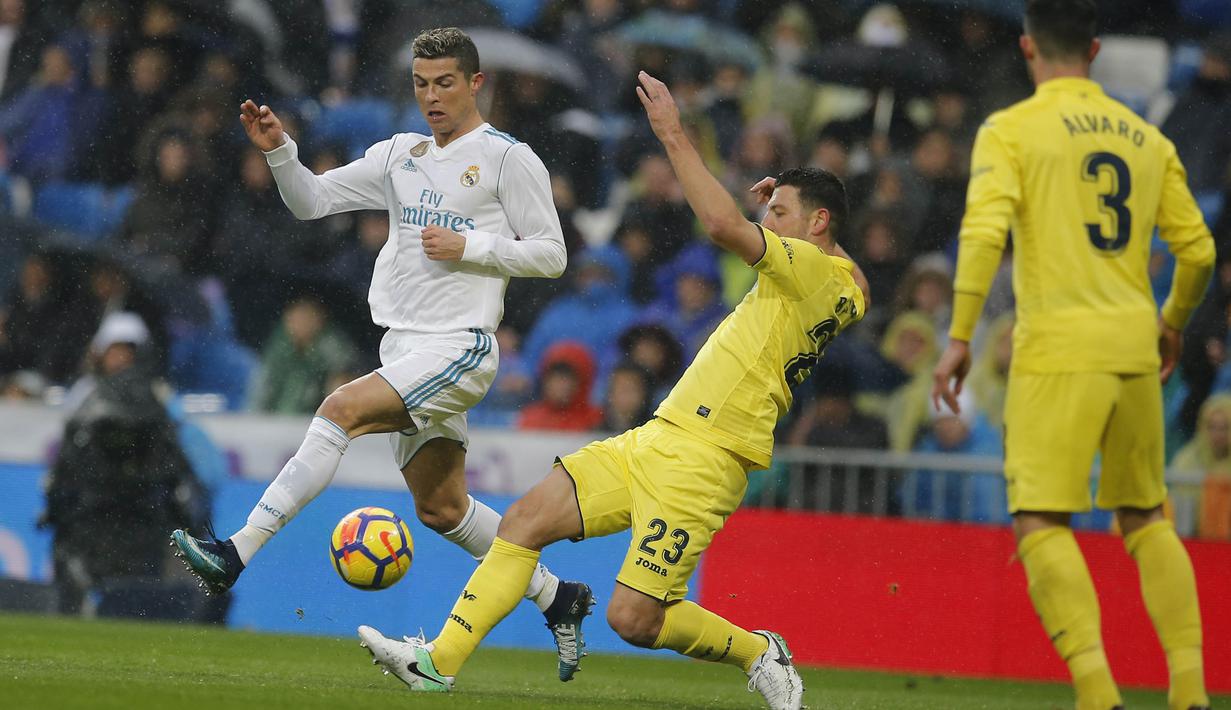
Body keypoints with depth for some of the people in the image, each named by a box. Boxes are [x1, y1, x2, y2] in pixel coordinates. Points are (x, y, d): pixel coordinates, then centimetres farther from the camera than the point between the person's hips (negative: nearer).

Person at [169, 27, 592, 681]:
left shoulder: (509, 159, -2)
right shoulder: (400, 156, 16)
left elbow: (550, 255, -2)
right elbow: (311, 200, 14)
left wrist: (468, 247, -13)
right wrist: (279, 151, -4)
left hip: (459, 347, -8)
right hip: (406, 349, 8)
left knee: (341, 409, -25)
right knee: (441, 509, 11)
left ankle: (237, 553, -29)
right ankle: (556, 598, 28)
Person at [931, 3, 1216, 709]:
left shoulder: (1011, 130, -1)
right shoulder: (1147, 138, 13)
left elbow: (984, 233, -14)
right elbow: (1197, 249, 13)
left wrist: (959, 338, -12)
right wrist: (1172, 324, 31)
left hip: (1059, 352, -5)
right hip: (1135, 350, 5)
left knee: (1041, 523, -6)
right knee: (1146, 519, 17)